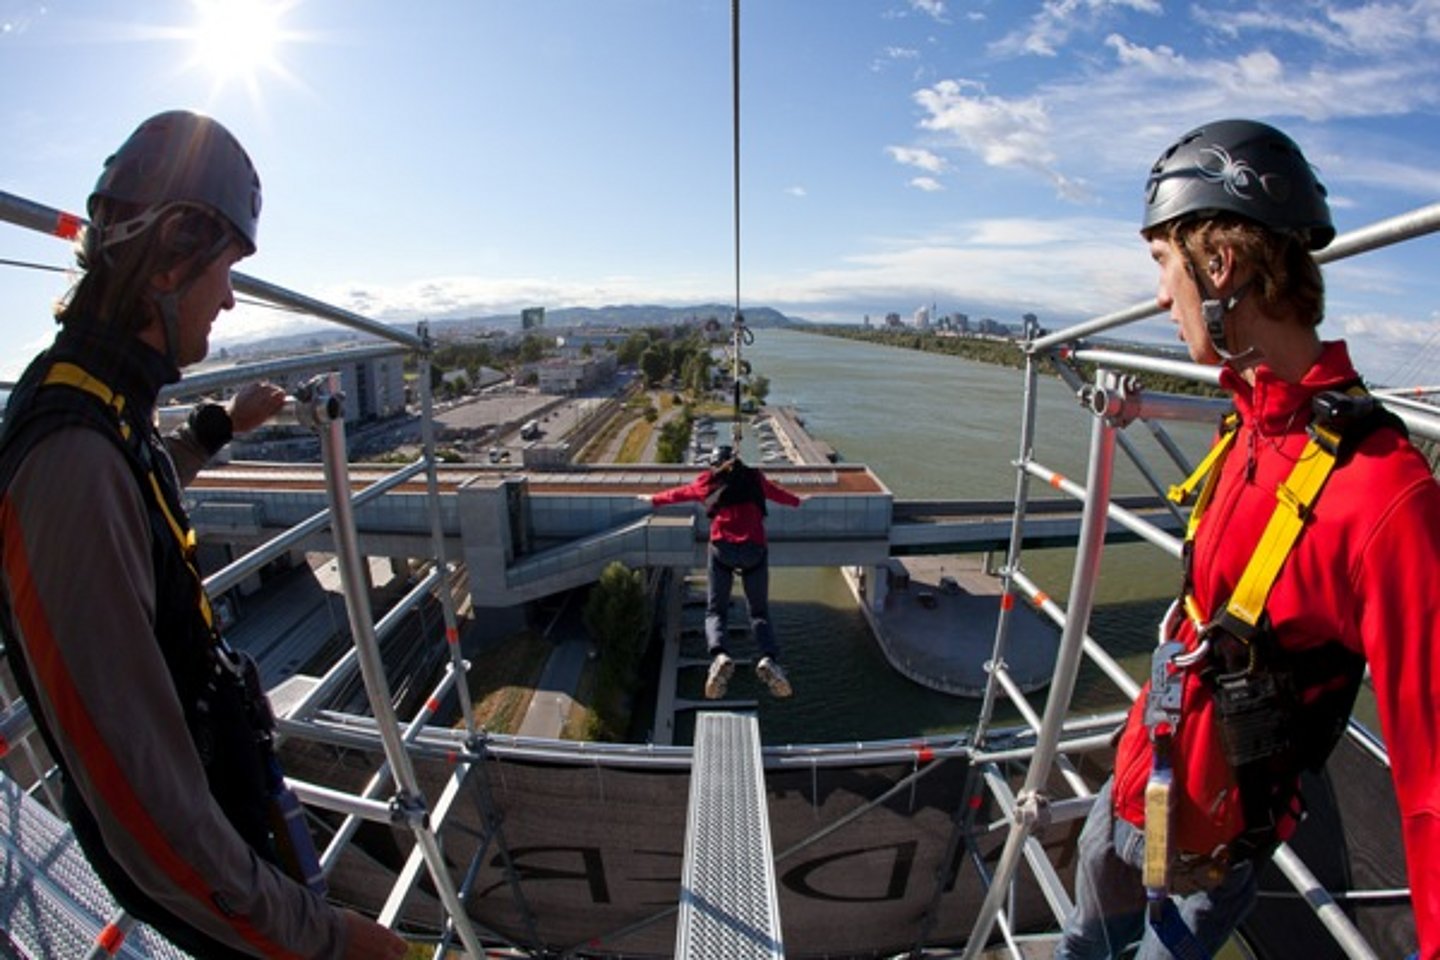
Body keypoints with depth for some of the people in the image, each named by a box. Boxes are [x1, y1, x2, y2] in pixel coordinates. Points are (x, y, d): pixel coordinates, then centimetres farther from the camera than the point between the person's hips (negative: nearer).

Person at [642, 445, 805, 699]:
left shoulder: (708, 480, 17)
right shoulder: (755, 478, 20)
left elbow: (678, 493, 31)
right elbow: (778, 492, 38)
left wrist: (654, 499, 51)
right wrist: (798, 501, 59)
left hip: (722, 548, -1)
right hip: (755, 549, 1)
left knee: (715, 611, 5)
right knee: (760, 612, 9)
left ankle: (719, 656, -23)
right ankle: (769, 659, -18)